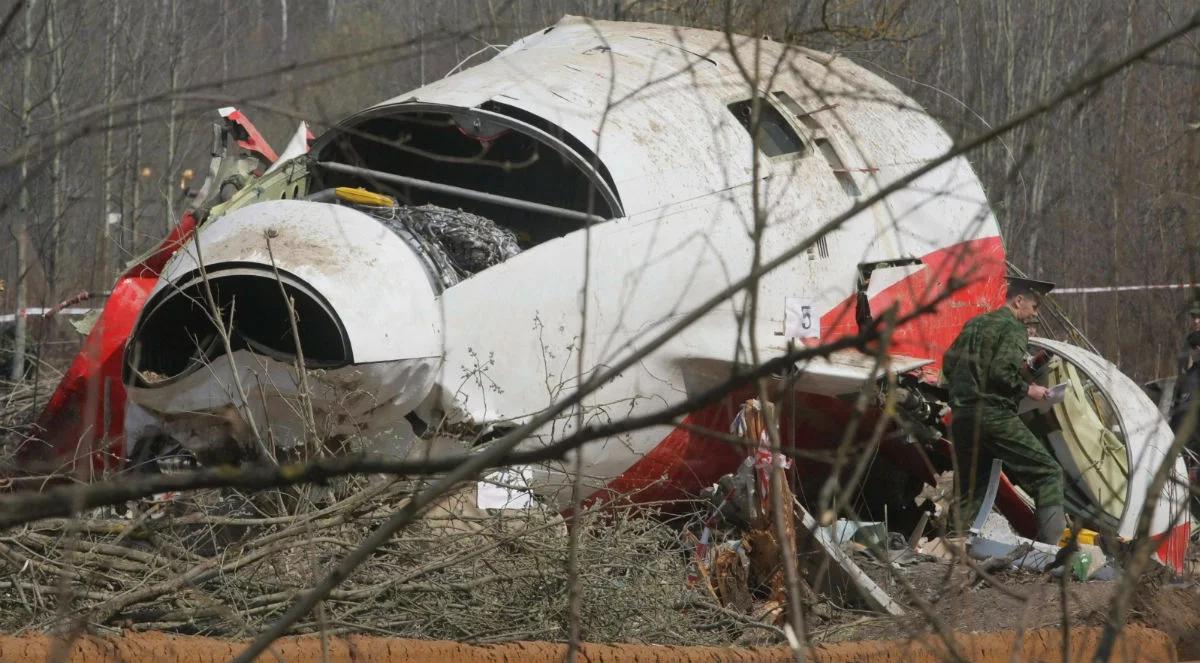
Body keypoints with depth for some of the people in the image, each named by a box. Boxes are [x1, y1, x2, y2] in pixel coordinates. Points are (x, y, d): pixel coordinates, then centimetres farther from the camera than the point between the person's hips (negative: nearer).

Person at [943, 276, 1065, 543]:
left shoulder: (974, 324, 19)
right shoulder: (1013, 328, -6)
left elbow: (948, 365, 19)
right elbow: (1002, 372, -18)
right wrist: (1027, 390, -5)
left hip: (961, 418, 8)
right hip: (995, 416, -8)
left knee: (970, 489, 16)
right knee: (1048, 473, -4)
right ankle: (1052, 545, -16)